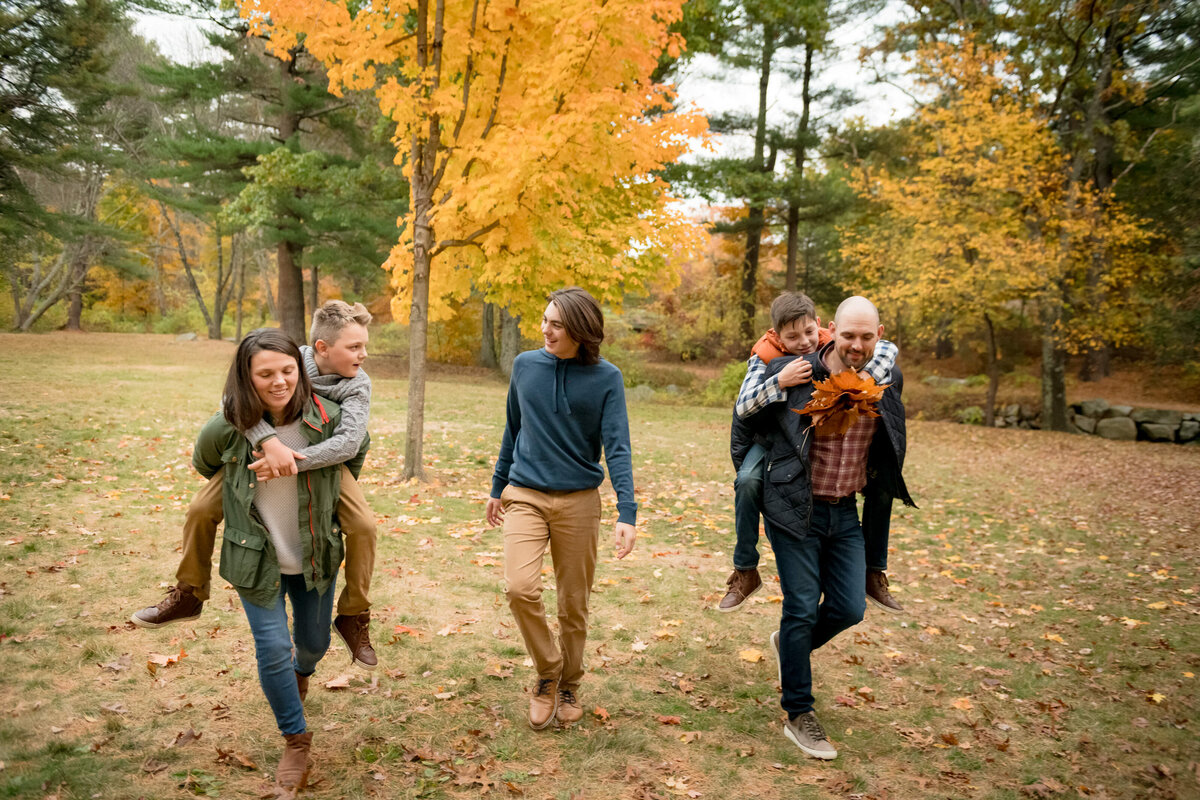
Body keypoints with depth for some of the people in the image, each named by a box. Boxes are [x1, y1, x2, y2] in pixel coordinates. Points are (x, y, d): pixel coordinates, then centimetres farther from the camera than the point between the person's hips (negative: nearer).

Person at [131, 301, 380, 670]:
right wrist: (270, 442, -54)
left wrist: (295, 463, -46)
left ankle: (354, 617, 1)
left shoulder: (358, 383, -23)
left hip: (321, 461, 0)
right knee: (201, 510, -8)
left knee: (363, 525, -19)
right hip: (263, 450, 1)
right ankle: (188, 595, 17)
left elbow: (349, 441, -35)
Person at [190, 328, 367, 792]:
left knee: (313, 642, 17)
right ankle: (296, 740, 20)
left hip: (315, 555, 2)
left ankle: (302, 670, 56)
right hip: (256, 558, -1)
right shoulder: (225, 430, -18)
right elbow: (204, 465, 7)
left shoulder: (327, 418, -16)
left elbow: (356, 450, 7)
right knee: (273, 650, -4)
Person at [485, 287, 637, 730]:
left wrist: (627, 513, -21)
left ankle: (568, 686, 32)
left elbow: (617, 447, -11)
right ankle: (547, 671, 9)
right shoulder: (525, 365, 2)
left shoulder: (605, 378, -7)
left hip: (579, 501, -1)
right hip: (525, 496, 2)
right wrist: (498, 487, 20)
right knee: (520, 587, -17)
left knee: (574, 602, 8)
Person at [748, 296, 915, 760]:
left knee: (849, 608, 5)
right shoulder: (793, 373, -14)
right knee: (802, 608, -1)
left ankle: (788, 644, 36)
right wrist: (756, 477, 10)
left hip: (845, 512, 4)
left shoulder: (888, 382, -1)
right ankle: (798, 716, 14)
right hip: (794, 510, -4)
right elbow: (753, 419, 4)